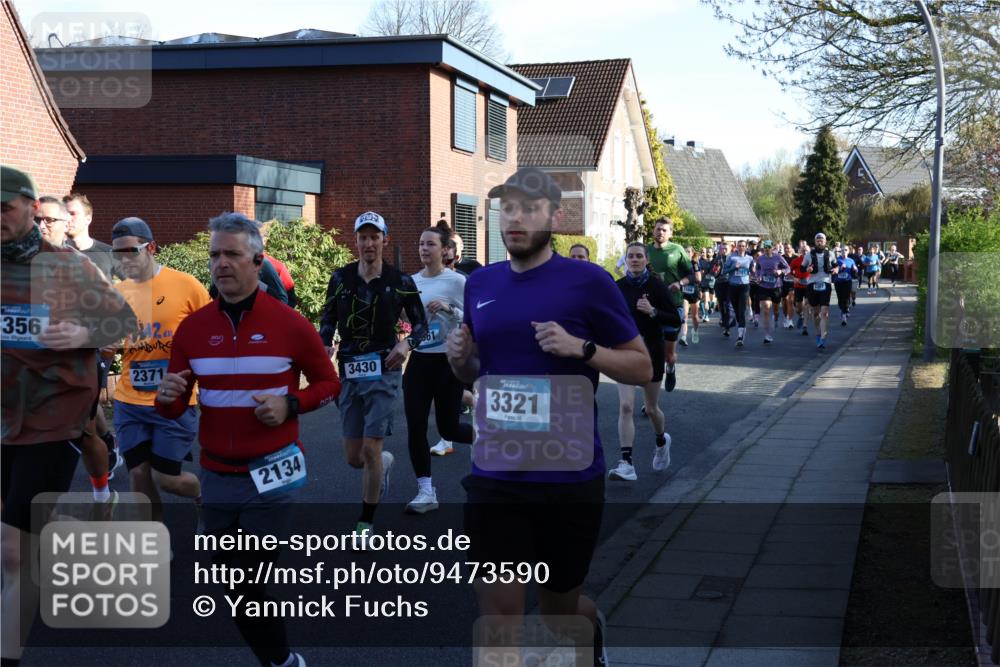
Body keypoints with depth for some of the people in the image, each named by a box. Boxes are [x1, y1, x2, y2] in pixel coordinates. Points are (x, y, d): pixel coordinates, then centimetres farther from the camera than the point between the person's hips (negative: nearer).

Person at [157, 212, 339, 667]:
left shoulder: (290, 324, -9)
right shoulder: (192, 327, 1)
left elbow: (328, 383, 3)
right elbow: (176, 408, 6)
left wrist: (290, 405, -16)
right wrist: (167, 398, -18)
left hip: (270, 476, -4)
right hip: (216, 477, 4)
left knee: (249, 587, -2)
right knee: (232, 587, 13)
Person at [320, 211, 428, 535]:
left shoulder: (400, 281, -3)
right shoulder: (341, 278, 2)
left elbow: (421, 323, 4)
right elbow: (328, 318, 11)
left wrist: (407, 343, -16)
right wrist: (325, 345, -9)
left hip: (384, 371, -3)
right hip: (349, 372, 3)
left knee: (371, 450, -10)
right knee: (353, 457, 7)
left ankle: (366, 521, 7)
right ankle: (384, 463, 44)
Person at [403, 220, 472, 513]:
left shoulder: (456, 281, -10)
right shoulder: (411, 282, 6)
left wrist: (449, 309, -23)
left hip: (448, 361, -5)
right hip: (418, 361, 5)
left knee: (448, 428, 4)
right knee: (415, 427, -3)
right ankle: (426, 492, 6)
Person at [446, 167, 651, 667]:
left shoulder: (588, 281, -7)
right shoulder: (480, 284, 6)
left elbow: (642, 367, -3)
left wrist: (582, 348, -20)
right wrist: (460, 359, -5)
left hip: (570, 476, -3)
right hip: (494, 477, 3)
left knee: (559, 606, 16)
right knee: (497, 616, -1)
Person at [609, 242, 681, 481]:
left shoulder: (656, 286, -7)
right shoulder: (618, 287, 0)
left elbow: (675, 320, -9)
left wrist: (653, 311, -23)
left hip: (651, 351, -1)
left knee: (651, 408, 12)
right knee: (626, 407, -13)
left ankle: (662, 442, 45)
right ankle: (626, 465, -13)